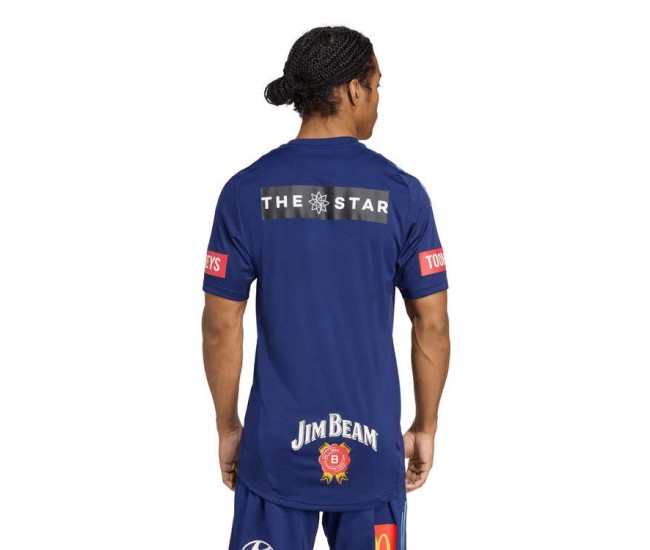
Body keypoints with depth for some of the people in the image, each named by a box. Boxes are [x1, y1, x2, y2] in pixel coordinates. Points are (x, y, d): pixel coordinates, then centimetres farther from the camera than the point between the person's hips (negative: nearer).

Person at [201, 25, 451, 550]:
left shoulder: (246, 190, -5)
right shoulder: (401, 192, -6)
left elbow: (221, 326, -3)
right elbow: (433, 326, -3)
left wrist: (227, 426, 9)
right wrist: (426, 427, 9)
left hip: (276, 445, 1)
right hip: (370, 447, 0)